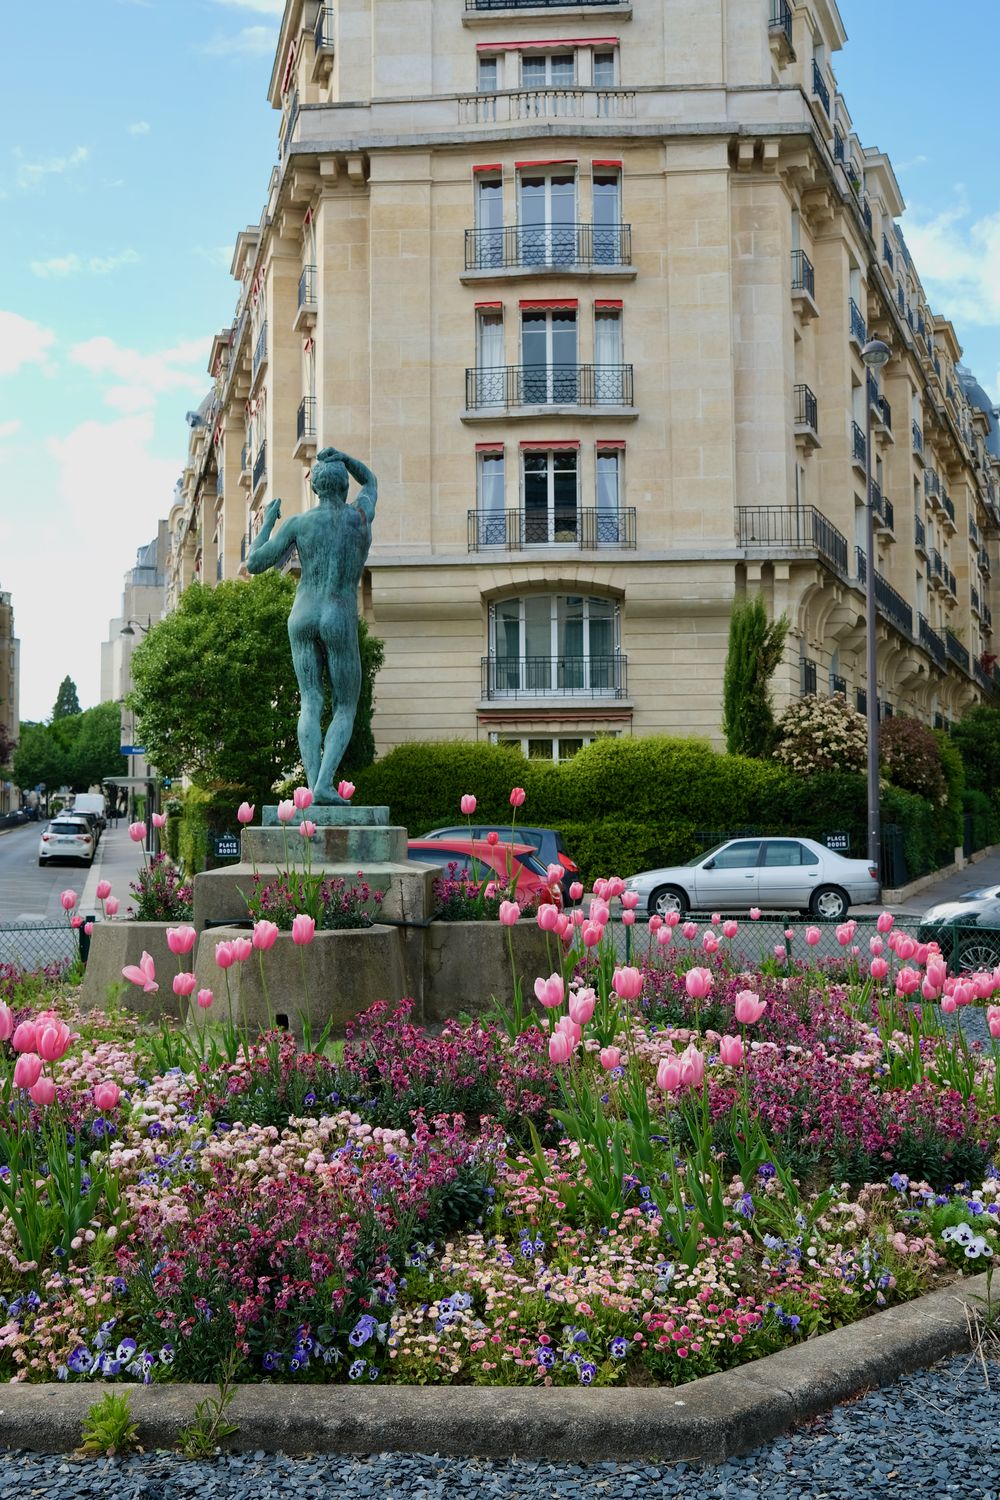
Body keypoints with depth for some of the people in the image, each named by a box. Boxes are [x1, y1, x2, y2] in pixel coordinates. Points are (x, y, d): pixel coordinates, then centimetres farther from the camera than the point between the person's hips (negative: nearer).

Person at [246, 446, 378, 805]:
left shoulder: (297, 523, 0)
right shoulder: (361, 513, 3)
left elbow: (253, 565, 4)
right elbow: (370, 481, 28)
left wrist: (267, 521, 16)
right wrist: (343, 458, 10)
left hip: (302, 617, 2)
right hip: (341, 621, -1)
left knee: (310, 704, 3)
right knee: (346, 708, 6)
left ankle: (314, 786, -13)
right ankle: (324, 785, -15)